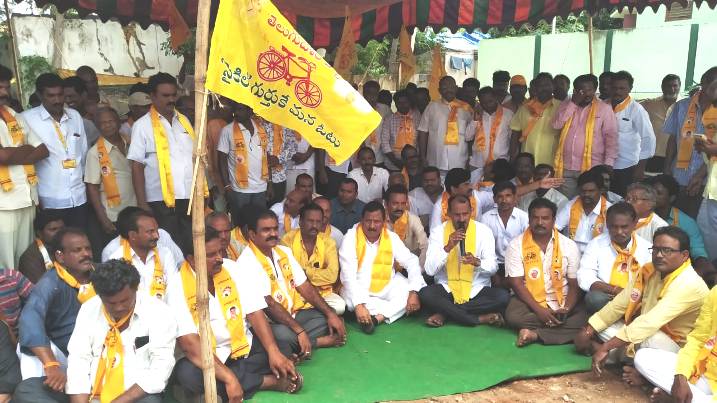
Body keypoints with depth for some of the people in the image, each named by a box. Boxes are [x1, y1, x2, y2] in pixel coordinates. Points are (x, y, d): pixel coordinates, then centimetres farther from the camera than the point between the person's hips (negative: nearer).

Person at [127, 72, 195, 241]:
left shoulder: (184, 120, 13)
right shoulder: (142, 125, -1)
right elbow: (137, 166, -4)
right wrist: (142, 203, -9)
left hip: (190, 197, 4)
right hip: (162, 201, -4)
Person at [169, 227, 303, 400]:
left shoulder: (234, 270, -7)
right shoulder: (178, 288, -17)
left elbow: (254, 313, -9)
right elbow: (189, 343, -25)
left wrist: (273, 352, -26)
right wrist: (228, 378, -35)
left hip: (243, 346, 2)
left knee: (282, 350, -20)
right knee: (187, 374, -34)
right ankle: (269, 381, -21)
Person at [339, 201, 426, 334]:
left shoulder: (392, 237, -5)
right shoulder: (351, 238, -15)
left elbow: (412, 263, -5)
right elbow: (348, 275, -22)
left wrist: (414, 292, -22)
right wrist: (359, 305, -35)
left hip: (387, 286, 3)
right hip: (359, 289, -3)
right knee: (350, 300, -35)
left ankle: (377, 317, -26)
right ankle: (394, 309, -18)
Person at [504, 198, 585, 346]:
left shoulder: (569, 246, 1)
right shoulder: (516, 245, -4)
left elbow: (575, 285, 1)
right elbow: (517, 283, -8)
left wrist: (566, 310, -18)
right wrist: (539, 310, -20)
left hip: (562, 302, 2)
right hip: (530, 301, -1)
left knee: (585, 317, -27)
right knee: (513, 316, -32)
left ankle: (535, 334, -23)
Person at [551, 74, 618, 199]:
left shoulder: (604, 108, 1)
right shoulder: (566, 105, 10)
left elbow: (611, 137, -2)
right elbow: (556, 124, -6)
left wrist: (608, 165, -10)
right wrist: (573, 103, -8)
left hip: (591, 168, -2)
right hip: (566, 167, 3)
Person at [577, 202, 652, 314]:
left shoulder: (647, 247, 8)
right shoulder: (596, 244, 4)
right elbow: (584, 279, -5)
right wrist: (615, 290, -19)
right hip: (605, 298, 0)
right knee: (595, 298, -34)